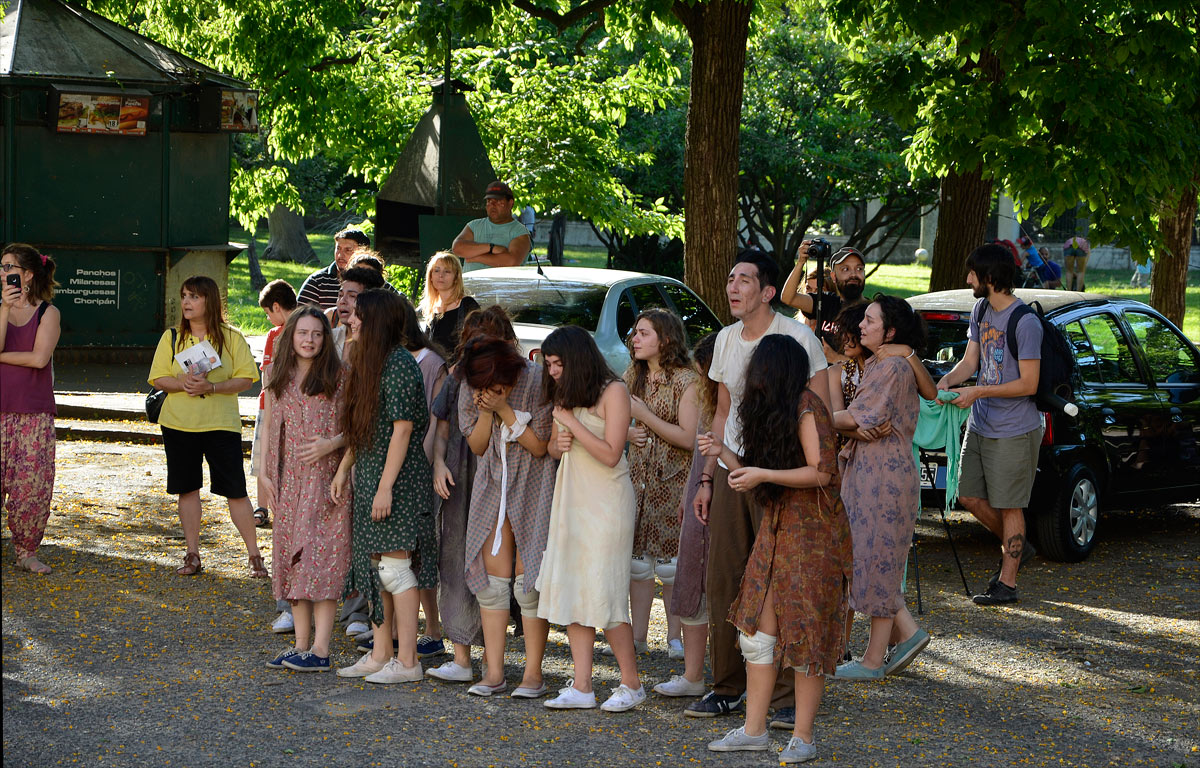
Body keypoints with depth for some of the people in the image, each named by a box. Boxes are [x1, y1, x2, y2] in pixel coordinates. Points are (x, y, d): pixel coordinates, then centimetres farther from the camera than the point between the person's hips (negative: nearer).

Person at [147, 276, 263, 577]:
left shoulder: (231, 337, -1)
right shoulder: (172, 338, 6)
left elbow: (246, 378, -5)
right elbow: (158, 378, 4)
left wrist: (211, 387, -19)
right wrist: (183, 383, -17)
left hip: (221, 424, -3)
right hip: (178, 424, 3)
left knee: (235, 490, -4)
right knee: (187, 488, 6)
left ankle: (254, 556, 5)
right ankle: (193, 555, 16)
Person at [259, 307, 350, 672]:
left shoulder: (337, 378, -4)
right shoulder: (278, 380, 11)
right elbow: (268, 427, 15)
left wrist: (337, 459, -14)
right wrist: (263, 473, 9)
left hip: (325, 478, -6)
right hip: (288, 480, 6)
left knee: (320, 558, -8)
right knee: (291, 559, 6)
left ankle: (320, 650, -8)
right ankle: (301, 643, 12)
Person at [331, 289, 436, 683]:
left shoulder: (399, 365, -15)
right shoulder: (367, 363, 14)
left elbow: (402, 429, -19)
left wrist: (385, 487, -21)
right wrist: (343, 469, 16)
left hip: (397, 478, -10)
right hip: (368, 475, 10)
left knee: (394, 566, -7)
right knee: (374, 566, 11)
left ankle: (407, 661, -2)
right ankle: (380, 655, 18)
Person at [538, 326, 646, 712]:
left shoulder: (613, 391, -10)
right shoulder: (563, 394, 13)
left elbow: (610, 454, -15)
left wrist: (572, 422, -15)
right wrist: (558, 443, -1)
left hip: (605, 501, -8)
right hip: (570, 498, 8)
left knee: (603, 593, -9)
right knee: (570, 590, 3)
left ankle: (631, 685, 2)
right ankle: (581, 687, 5)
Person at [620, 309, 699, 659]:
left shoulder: (685, 381, -10)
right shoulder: (632, 377, 9)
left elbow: (688, 438, -16)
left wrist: (644, 415, -16)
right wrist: (628, 432, -2)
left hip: (674, 482, -5)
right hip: (638, 478, 5)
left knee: (671, 561, -4)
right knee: (637, 558, 4)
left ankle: (675, 636, 6)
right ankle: (638, 634, 10)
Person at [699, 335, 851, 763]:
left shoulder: (805, 407, -11)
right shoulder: (771, 413, 16)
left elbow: (821, 473, -18)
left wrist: (762, 474, -19)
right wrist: (724, 454, 9)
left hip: (811, 534, -9)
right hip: (775, 530, 9)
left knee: (805, 634, -4)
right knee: (757, 632, 4)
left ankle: (803, 737, 1)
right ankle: (754, 729, 9)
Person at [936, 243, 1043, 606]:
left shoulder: (1025, 322, -20)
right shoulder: (980, 311, 6)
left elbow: (1028, 385, -19)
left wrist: (979, 392, -21)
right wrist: (945, 382, -11)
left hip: (1014, 432, -8)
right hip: (980, 426, 8)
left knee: (1009, 506, 0)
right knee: (970, 496, 12)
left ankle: (1007, 583, 9)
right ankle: (1015, 546, 33)